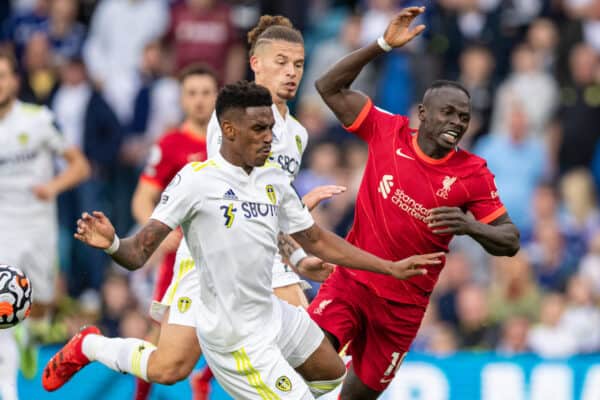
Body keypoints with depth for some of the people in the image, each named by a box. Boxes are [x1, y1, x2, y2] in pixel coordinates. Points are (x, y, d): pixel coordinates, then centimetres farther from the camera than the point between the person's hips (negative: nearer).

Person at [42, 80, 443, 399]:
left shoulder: (275, 179, 2)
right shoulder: (196, 181, -18)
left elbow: (317, 240, 14)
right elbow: (139, 253, -20)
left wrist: (391, 267, 12)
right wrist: (111, 243, -42)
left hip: (273, 313, 8)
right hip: (237, 337, -8)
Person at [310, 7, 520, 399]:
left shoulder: (473, 173, -8)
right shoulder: (388, 132, -6)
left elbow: (510, 242, -6)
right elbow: (330, 87, -5)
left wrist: (471, 227, -27)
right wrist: (384, 45, -14)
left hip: (403, 305, 1)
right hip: (351, 281, -1)